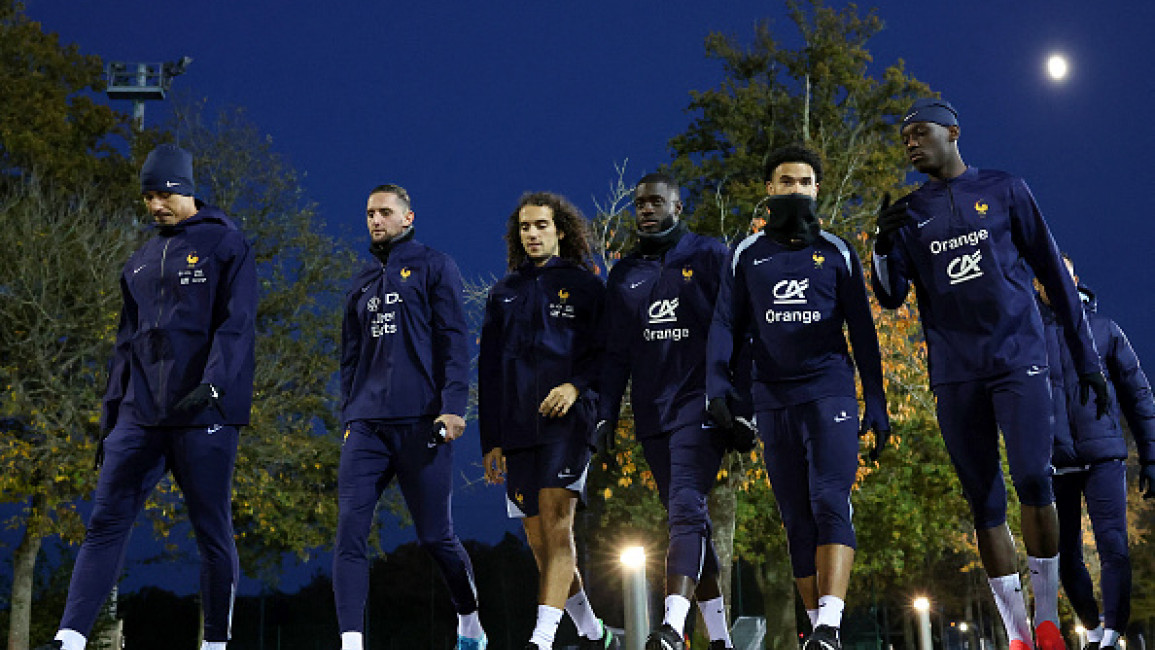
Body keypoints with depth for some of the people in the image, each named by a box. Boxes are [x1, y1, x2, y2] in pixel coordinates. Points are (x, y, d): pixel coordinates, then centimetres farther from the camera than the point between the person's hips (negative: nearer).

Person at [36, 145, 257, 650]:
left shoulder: (225, 245, 1)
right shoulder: (141, 261, 20)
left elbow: (236, 325, -10)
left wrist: (212, 385, -24)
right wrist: (110, 415, 16)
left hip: (204, 415, -6)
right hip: (140, 413, 6)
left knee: (212, 529, 0)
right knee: (106, 521, -4)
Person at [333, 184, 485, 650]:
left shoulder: (433, 267, 6)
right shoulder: (362, 283, 21)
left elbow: (453, 341, -3)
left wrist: (452, 406, -14)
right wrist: (349, 417, 14)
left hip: (420, 422, -4)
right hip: (367, 425, 4)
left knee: (435, 536, 2)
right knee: (349, 529, -12)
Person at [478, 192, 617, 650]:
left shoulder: (583, 285, 8)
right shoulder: (504, 294, 19)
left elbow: (606, 351, 2)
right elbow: (489, 369, 19)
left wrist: (576, 385, -18)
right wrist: (490, 439, 13)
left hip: (566, 418, -5)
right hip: (517, 425, 5)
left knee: (556, 523, -18)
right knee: (537, 539, 5)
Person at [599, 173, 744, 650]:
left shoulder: (710, 257, 1)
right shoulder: (624, 274, 15)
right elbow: (616, 354, 17)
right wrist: (606, 414, 8)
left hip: (700, 405, -5)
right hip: (652, 413, 5)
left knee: (686, 508, -20)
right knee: (689, 520, 7)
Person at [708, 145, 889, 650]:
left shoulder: (836, 252, 9)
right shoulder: (747, 256, 11)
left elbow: (862, 332, 9)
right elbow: (726, 324, 7)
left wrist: (876, 402, 4)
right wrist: (717, 382, -10)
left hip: (830, 392, -2)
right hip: (773, 400, 2)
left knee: (830, 503, -17)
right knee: (797, 518, 5)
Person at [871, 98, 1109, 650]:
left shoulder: (1004, 191, 5)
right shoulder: (911, 213, 11)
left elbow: (1052, 273, 8)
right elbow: (891, 298, 7)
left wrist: (1086, 357, 6)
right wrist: (884, 244, -13)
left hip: (1018, 359, -2)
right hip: (955, 373, 3)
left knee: (1032, 477, -17)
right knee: (984, 501, 2)